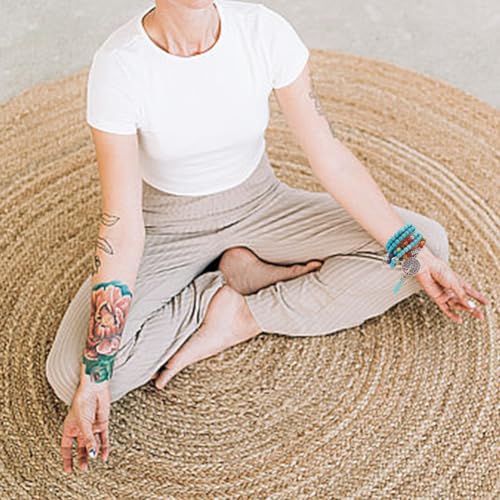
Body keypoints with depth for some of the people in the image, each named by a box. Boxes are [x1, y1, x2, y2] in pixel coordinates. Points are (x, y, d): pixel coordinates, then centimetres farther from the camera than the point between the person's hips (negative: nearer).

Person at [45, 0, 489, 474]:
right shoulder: (118, 65, -25)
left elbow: (330, 157, -12)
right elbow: (122, 226, -25)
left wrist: (417, 254, -14)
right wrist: (93, 377, -28)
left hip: (260, 205, 2)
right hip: (168, 228, -2)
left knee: (429, 239, -14)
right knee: (68, 373, -23)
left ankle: (240, 317, -13)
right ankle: (244, 275, -5)